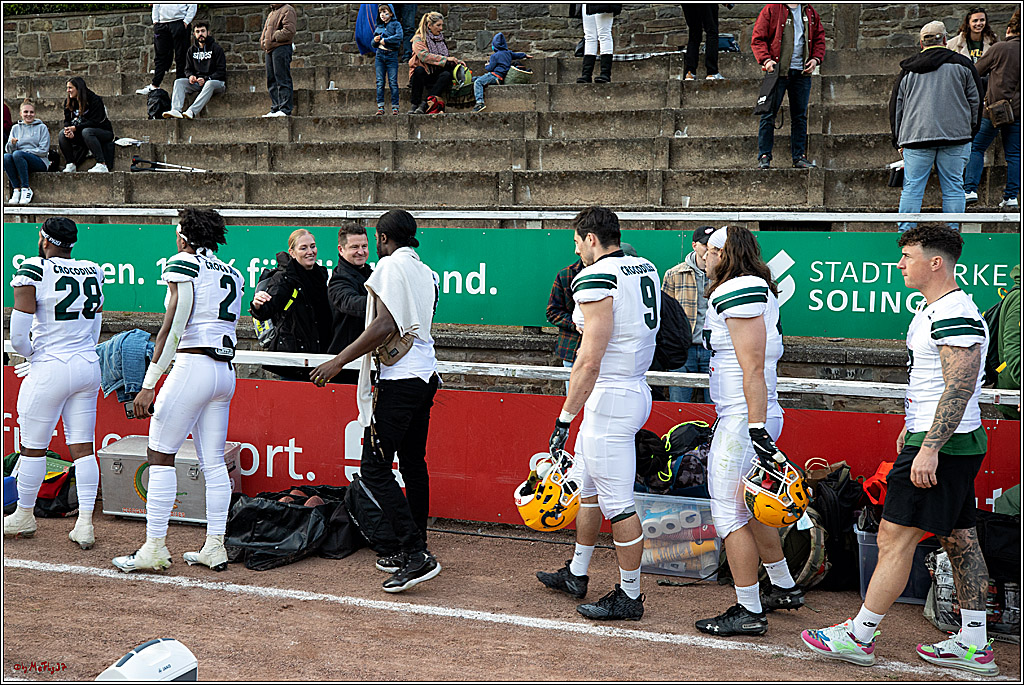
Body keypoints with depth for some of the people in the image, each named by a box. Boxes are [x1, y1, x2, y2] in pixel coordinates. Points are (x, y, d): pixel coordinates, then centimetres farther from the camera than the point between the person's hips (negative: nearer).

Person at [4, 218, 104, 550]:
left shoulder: (33, 271, -11)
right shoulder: (92, 273, 7)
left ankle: (25, 516, 24)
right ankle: (85, 523, 4)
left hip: (50, 370, -5)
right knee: (83, 446, 7)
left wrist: (30, 353, 8)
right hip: (88, 366, 6)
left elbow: (18, 337, -14)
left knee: (33, 447, 10)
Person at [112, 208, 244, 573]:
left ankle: (155, 547, -2)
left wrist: (148, 385, -15)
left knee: (159, 455, -1)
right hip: (227, 372, 8)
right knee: (213, 462, 10)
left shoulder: (182, 263, -5)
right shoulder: (232, 274, 15)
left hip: (193, 366, -7)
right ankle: (214, 546, 10)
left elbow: (172, 328, -13)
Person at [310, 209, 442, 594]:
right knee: (413, 464, 15)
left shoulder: (390, 265, -9)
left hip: (399, 381, -9)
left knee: (374, 468, -8)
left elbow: (385, 325, -20)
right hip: (427, 375, 9)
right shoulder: (427, 273, 16)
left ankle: (417, 555, -14)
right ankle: (413, 551, 20)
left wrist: (339, 361, -19)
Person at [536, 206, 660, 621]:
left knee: (617, 502, -1)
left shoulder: (596, 279, -19)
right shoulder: (646, 271, 8)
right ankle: (576, 575, 35)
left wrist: (565, 417, -18)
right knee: (587, 485, 22)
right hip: (635, 389, 10)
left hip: (610, 397, -10)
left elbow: (590, 360, -23)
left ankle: (630, 596, 8)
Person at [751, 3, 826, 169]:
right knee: (769, 114, -4)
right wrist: (765, 60, -15)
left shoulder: (810, 13, 14)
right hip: (777, 71, -4)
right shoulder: (771, 10, 0)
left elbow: (819, 38, 19)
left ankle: (799, 156, 14)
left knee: (800, 116, 8)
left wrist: (816, 59, 3)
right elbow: (758, 38, -3)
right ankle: (764, 156, 3)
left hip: (802, 73, 4)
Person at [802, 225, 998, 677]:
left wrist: (929, 448, -27)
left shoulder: (955, 315, -18)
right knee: (959, 537, 12)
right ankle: (974, 644, 18)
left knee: (896, 535, -6)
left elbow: (961, 387, -25)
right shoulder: (933, 310, 15)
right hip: (956, 442, 11)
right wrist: (912, 427, 31)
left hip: (943, 445, -11)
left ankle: (859, 636, 1)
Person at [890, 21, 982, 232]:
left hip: (915, 136, 1)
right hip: (955, 135, -1)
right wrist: (970, 132, 19)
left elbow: (896, 106, 15)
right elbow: (975, 101, 10)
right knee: (953, 188, 2)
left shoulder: (908, 70, 11)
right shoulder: (961, 64, 7)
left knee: (912, 188, 2)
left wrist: (898, 140, 21)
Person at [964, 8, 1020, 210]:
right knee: (1014, 154, 8)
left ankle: (970, 190, -3)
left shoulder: (1000, 48, -6)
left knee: (976, 148, 7)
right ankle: (1011, 197, 4)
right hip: (1018, 111, 4)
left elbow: (977, 71, 3)